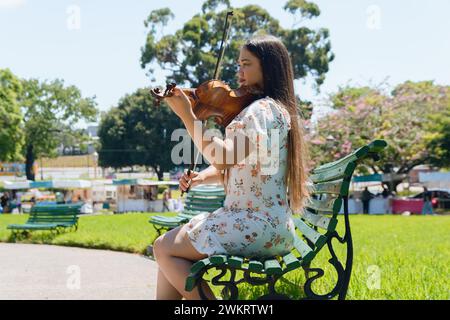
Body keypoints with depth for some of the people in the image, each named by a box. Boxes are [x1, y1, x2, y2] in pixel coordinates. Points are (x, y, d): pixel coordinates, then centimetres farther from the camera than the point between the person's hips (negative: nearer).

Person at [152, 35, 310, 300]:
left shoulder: (262, 109, -14)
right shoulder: (277, 109, 18)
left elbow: (223, 157, -27)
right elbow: (231, 166, 17)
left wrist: (187, 115, -24)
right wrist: (202, 177, -1)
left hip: (256, 226, -10)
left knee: (164, 247, -5)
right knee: (171, 243, 13)